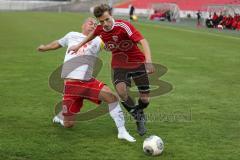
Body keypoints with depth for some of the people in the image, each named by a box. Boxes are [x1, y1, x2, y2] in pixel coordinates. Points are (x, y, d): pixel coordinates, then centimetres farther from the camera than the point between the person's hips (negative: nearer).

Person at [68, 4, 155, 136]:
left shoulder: (123, 26, -24)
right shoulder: (100, 28, -7)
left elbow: (143, 41, -33)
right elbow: (93, 34, 20)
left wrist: (148, 61, -46)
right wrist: (79, 45, 26)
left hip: (137, 63, -3)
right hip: (119, 65, 3)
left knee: (145, 98, -4)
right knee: (121, 90, -28)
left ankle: (140, 113, 35)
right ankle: (139, 118, -4)